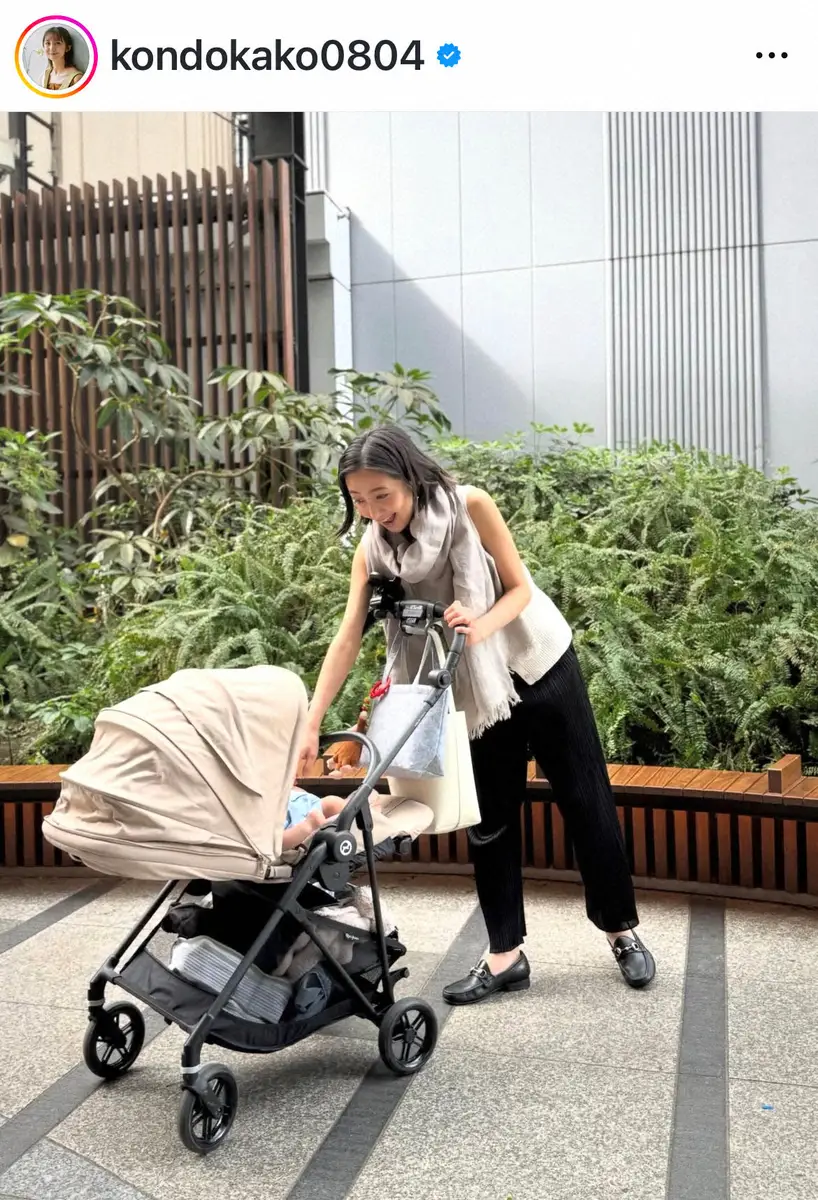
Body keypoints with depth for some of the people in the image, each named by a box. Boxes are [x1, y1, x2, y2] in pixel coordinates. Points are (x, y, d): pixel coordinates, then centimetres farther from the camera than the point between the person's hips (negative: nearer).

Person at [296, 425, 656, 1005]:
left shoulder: (470, 506, -21)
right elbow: (348, 638, -17)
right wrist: (311, 721, -26)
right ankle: (506, 955, 17)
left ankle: (623, 931, 22)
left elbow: (521, 589, -16)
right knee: (490, 819, 6)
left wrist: (480, 626, -37)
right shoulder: (372, 548, -11)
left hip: (541, 665, -3)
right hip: (477, 686, 4)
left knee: (586, 799, 5)